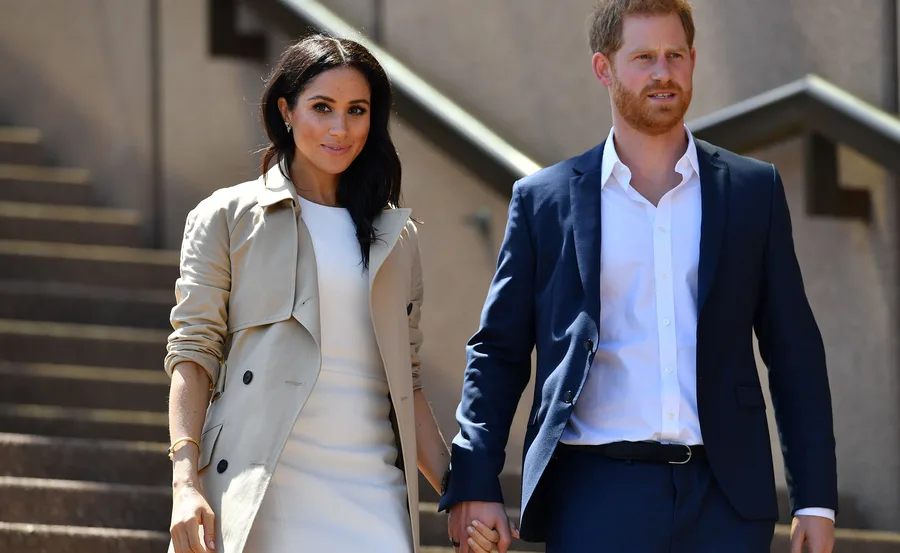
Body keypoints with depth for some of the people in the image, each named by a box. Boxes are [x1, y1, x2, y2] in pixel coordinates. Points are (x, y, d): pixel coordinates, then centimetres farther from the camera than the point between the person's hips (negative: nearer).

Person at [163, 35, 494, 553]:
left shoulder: (396, 236, 17)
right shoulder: (228, 218, 7)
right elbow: (192, 354, 1)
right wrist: (186, 483, -11)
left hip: (369, 499, 3)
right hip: (256, 492, -2)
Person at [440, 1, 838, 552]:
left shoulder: (754, 190, 10)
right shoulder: (544, 199, 8)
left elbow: (795, 352, 10)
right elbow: (498, 351, 10)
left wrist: (816, 500, 5)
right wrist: (474, 484, -1)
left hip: (725, 500, 1)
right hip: (596, 497, -1)